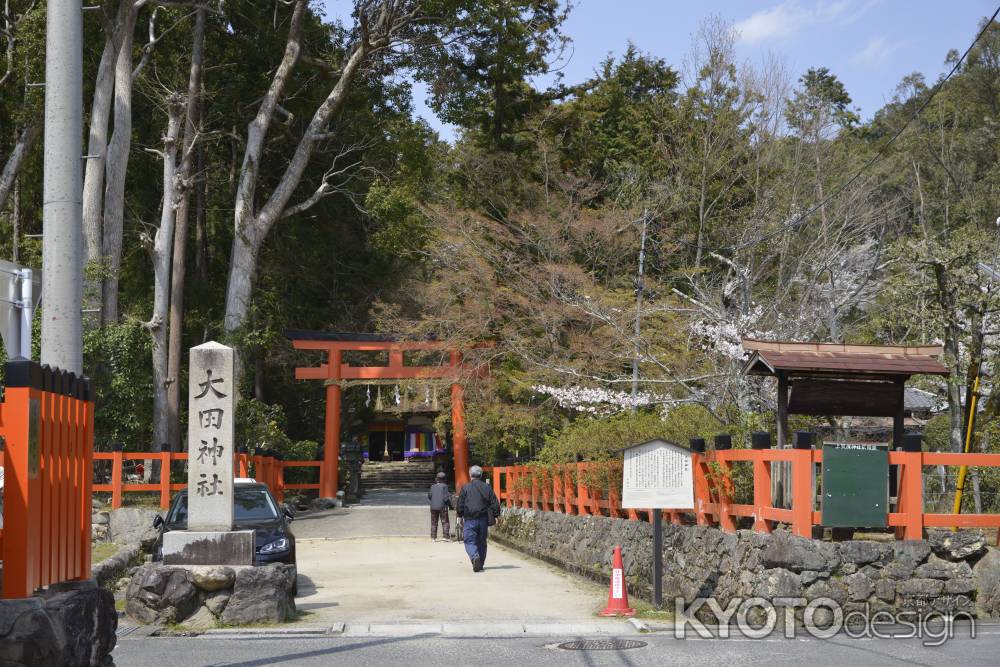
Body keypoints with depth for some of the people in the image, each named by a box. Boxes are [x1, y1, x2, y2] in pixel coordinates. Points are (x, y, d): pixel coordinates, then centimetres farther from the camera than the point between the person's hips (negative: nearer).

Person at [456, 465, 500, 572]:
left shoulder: (465, 488, -5)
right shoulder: (487, 487, 3)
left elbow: (460, 504, -3)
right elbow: (495, 504, 3)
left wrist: (460, 514, 12)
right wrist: (495, 516, 11)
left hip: (470, 519, -3)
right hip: (483, 519, 3)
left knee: (469, 541, -1)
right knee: (481, 542, 15)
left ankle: (475, 557, -27)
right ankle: (481, 563, 18)